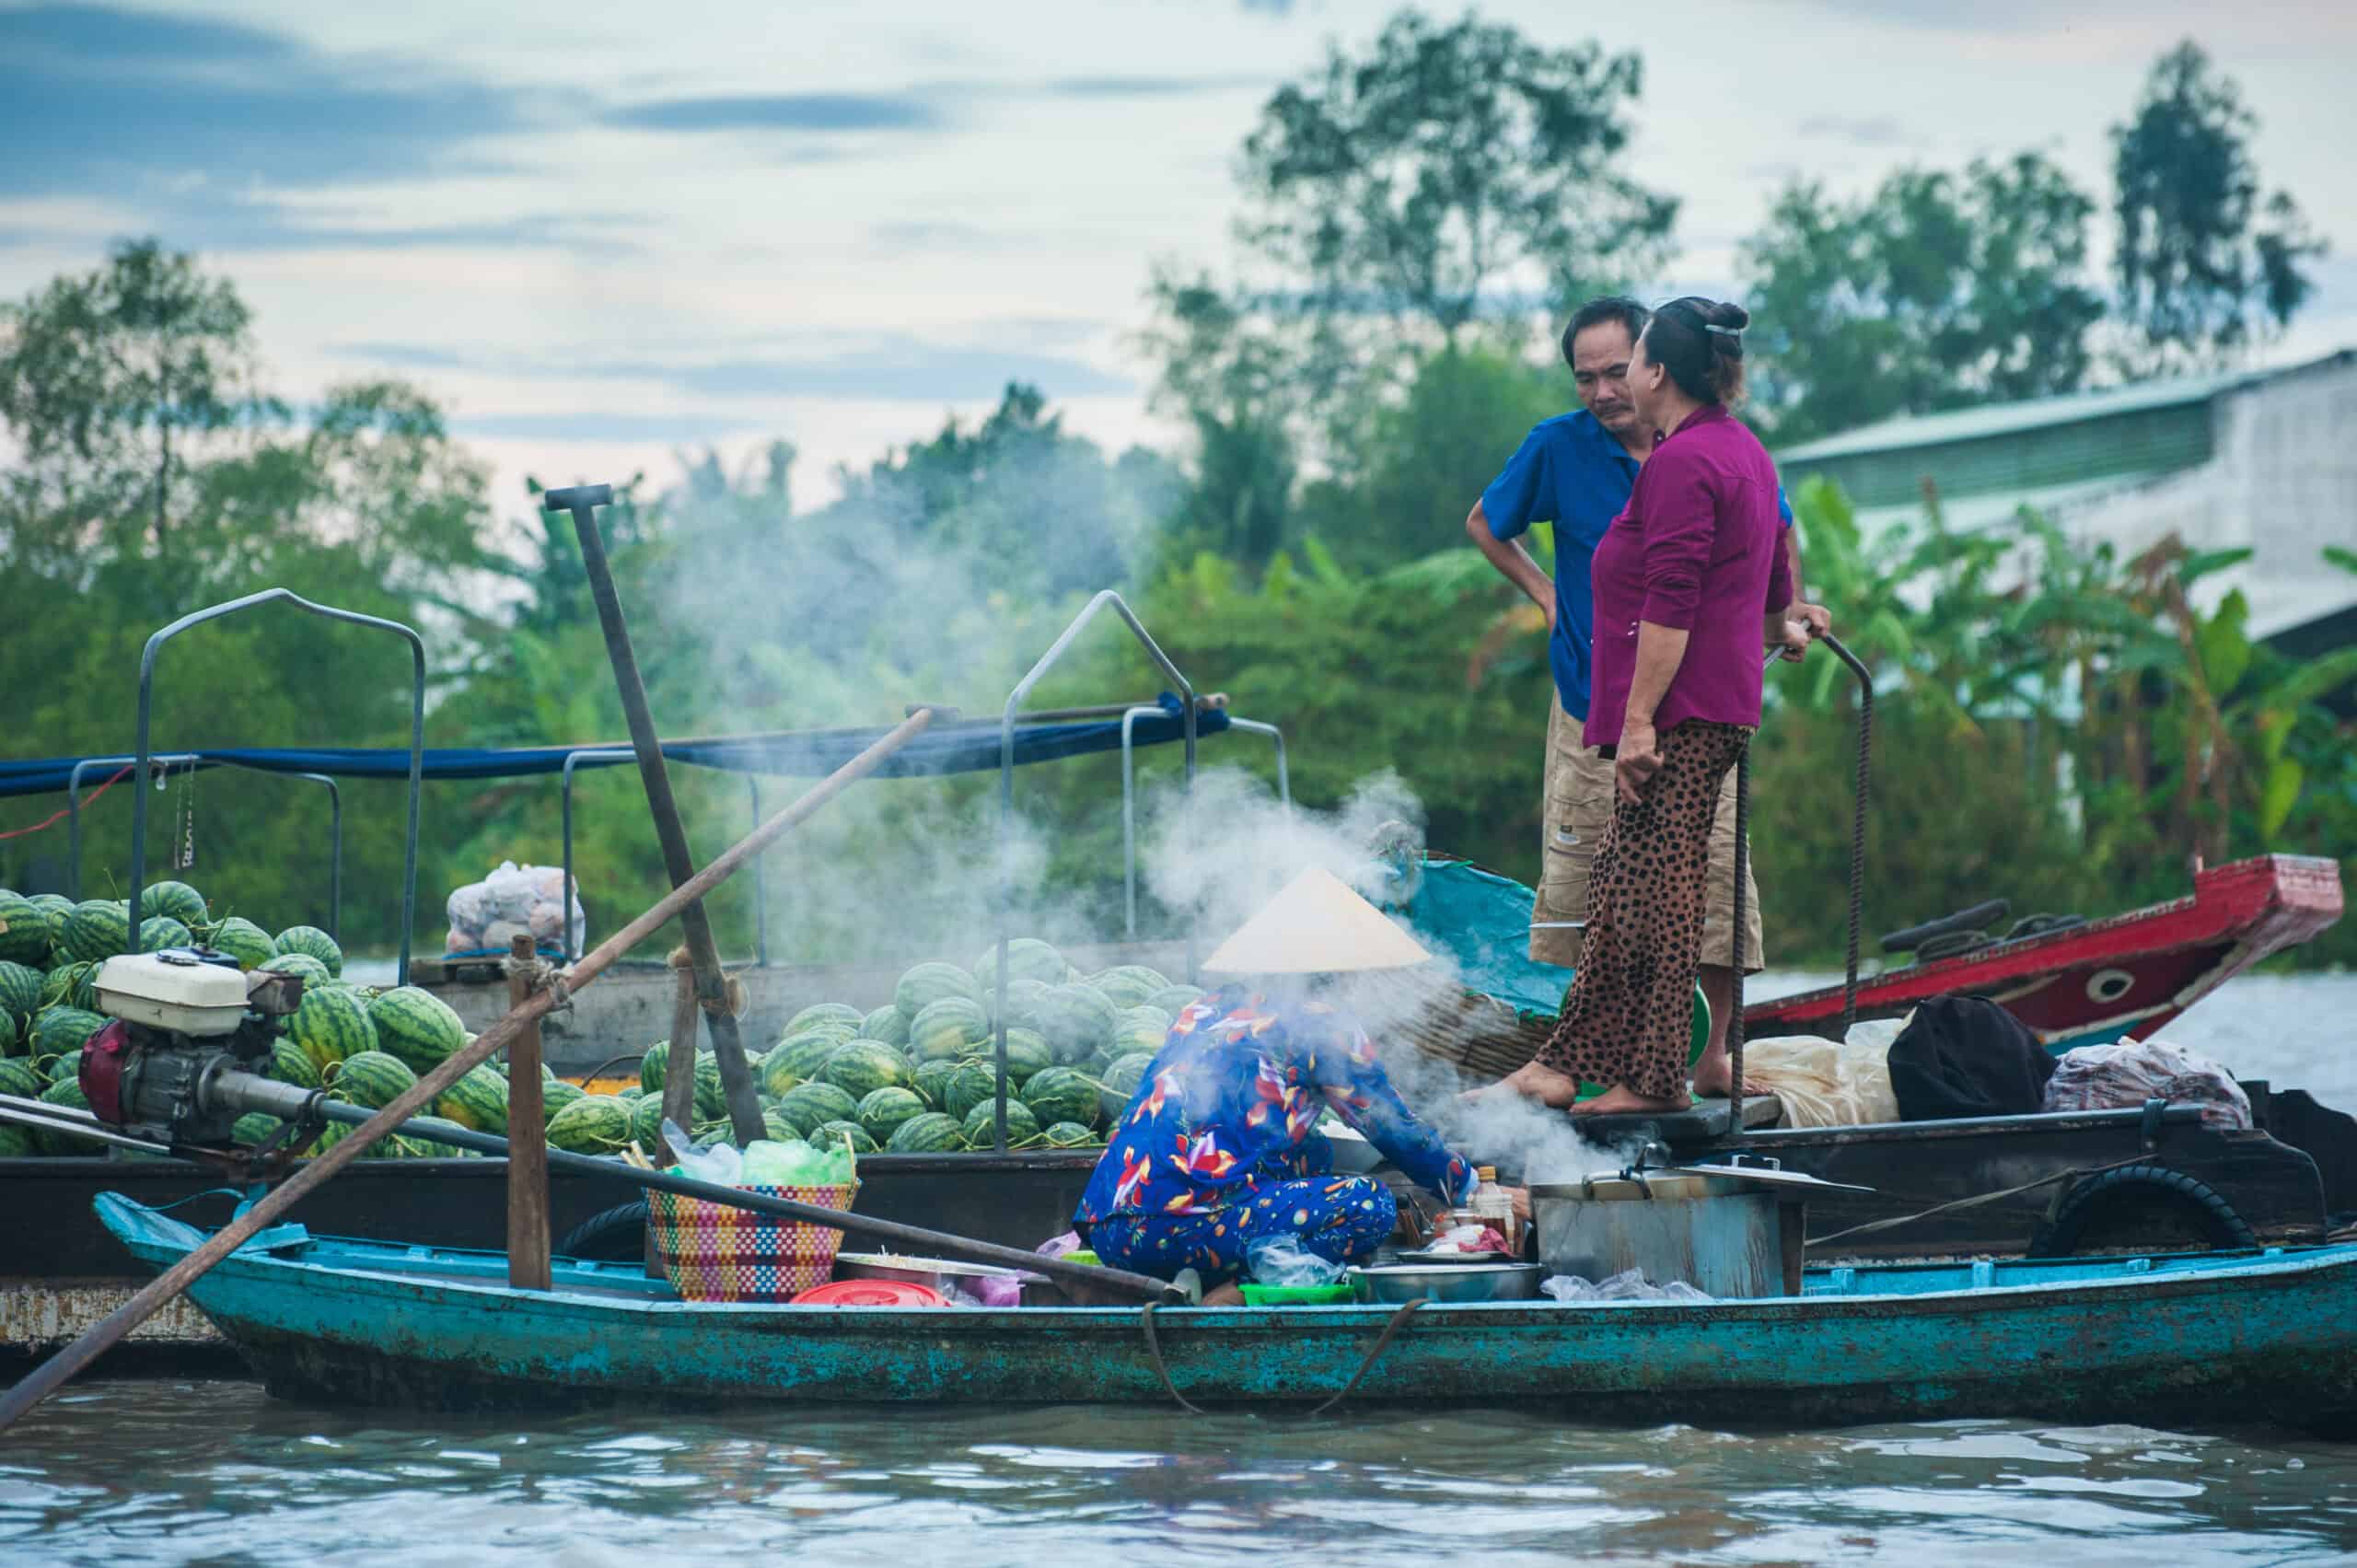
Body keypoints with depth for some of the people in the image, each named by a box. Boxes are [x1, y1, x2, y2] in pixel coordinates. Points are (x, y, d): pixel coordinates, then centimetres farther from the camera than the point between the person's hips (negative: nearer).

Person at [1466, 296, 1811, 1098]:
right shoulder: (1558, 447, -2)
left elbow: (1779, 536, 17)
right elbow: (1485, 524, 16)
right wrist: (1545, 595, 6)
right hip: (1593, 702, 1)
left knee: (1719, 872, -7)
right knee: (1580, 881, 2)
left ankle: (1710, 1056, 3)